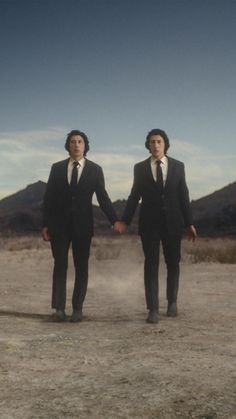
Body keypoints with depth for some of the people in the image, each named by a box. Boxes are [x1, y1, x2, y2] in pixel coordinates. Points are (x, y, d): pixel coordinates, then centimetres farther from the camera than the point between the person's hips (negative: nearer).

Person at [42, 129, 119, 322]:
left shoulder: (95, 169, 2)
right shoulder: (57, 168, 5)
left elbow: (103, 197, 0)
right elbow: (49, 197, 5)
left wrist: (115, 220, -11)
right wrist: (45, 224, 0)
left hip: (82, 224, 0)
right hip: (59, 224, 0)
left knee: (81, 267, 3)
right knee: (60, 265, 0)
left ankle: (77, 308, 10)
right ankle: (59, 308, 2)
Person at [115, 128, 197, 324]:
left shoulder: (178, 166, 4)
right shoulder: (140, 168, 2)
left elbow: (183, 195, 4)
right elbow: (134, 196, 3)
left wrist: (189, 223, 2)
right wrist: (125, 221, -5)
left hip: (172, 222, 1)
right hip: (149, 223, -1)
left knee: (173, 263, 10)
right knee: (151, 264, -3)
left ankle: (172, 301, 29)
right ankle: (153, 309, -2)